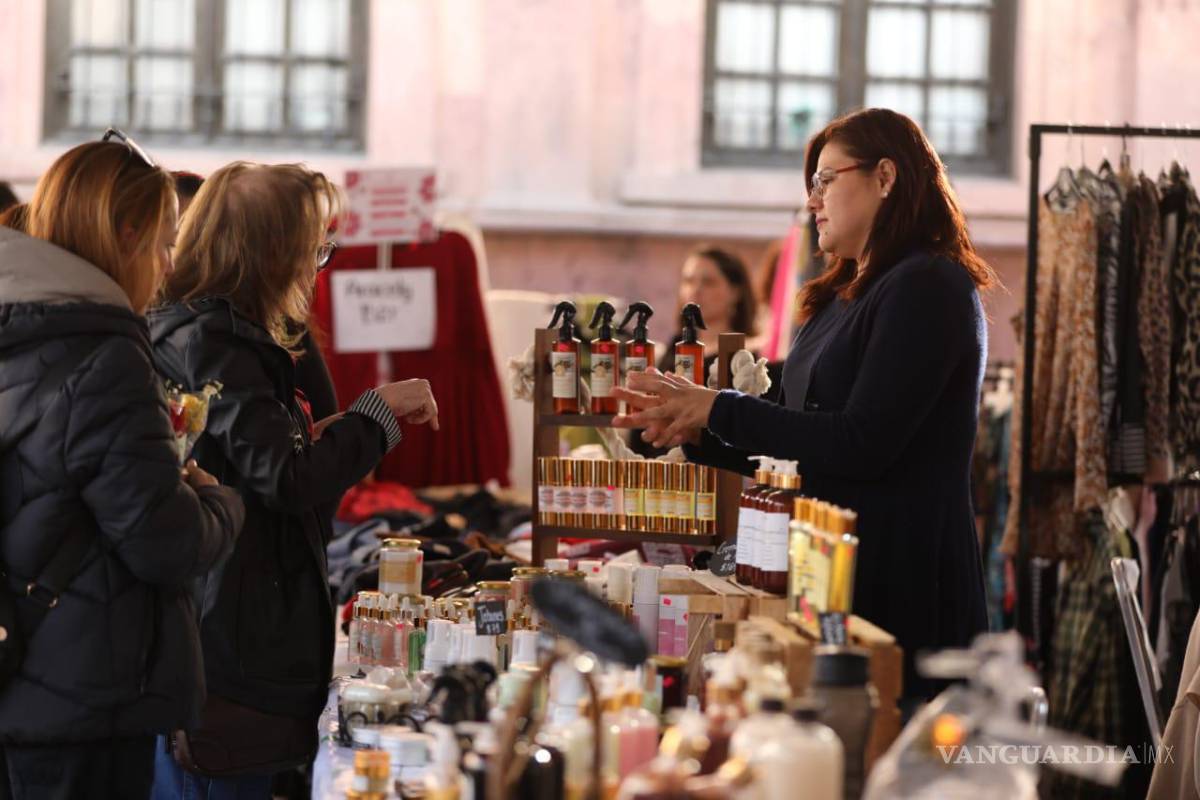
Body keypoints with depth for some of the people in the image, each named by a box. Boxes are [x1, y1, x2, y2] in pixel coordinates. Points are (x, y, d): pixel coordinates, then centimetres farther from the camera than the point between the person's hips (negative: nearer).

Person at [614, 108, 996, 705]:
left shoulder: (928, 287, -11)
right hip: (837, 574, 9)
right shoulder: (844, 298, 18)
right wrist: (697, 434, 10)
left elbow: (861, 444, -19)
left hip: (905, 588, -9)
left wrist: (719, 410, -11)